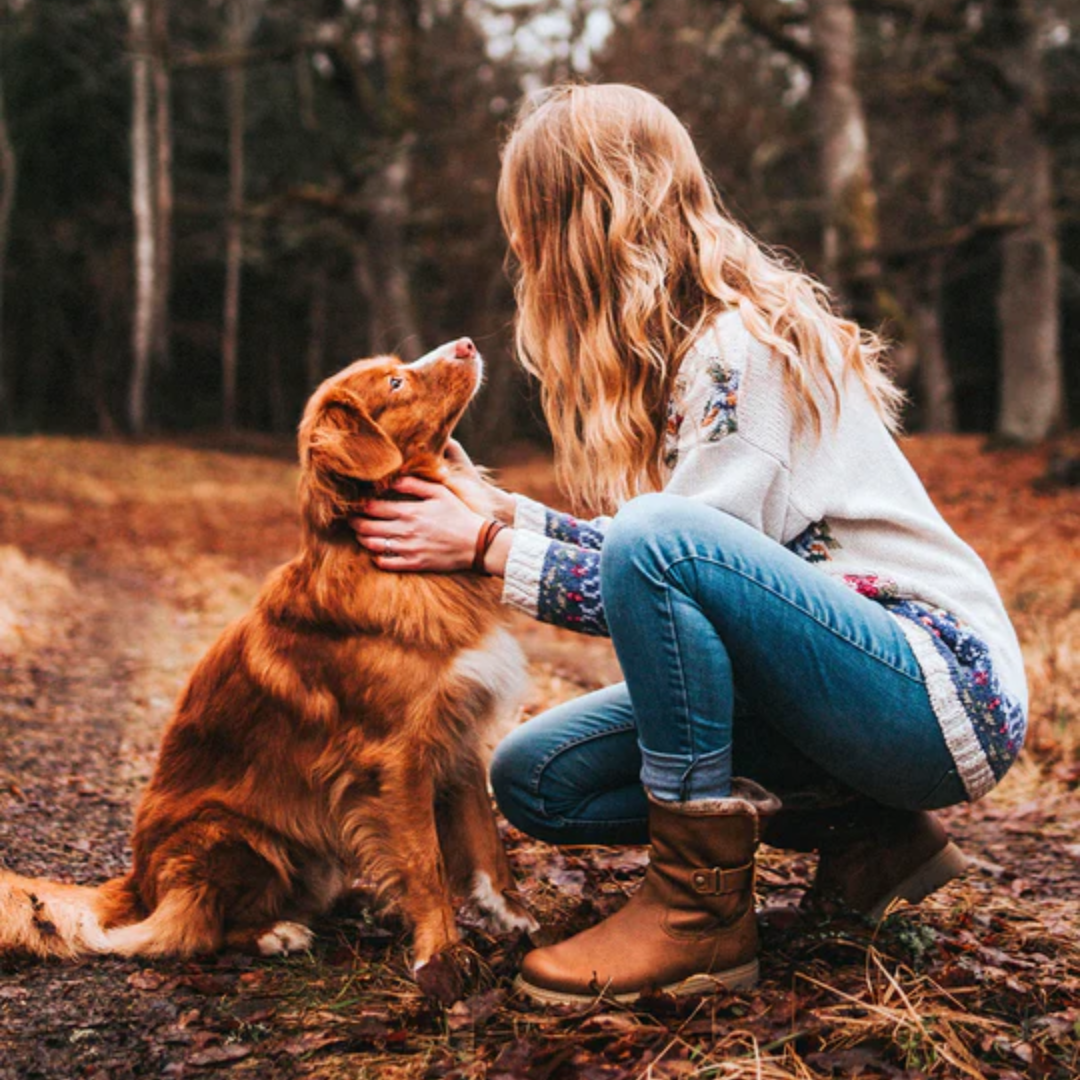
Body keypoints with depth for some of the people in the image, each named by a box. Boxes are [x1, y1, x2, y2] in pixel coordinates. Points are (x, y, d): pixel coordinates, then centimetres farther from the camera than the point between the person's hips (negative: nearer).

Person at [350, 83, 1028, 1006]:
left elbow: (655, 560, -22)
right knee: (535, 778, 0)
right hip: (843, 685, 9)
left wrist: (486, 548, -15)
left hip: (946, 690, -9)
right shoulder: (675, 346, 8)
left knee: (660, 543, -33)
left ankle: (704, 912, -18)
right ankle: (867, 833, 5)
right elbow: (621, 565, 11)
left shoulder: (745, 349, -18)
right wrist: (491, 504, 7)